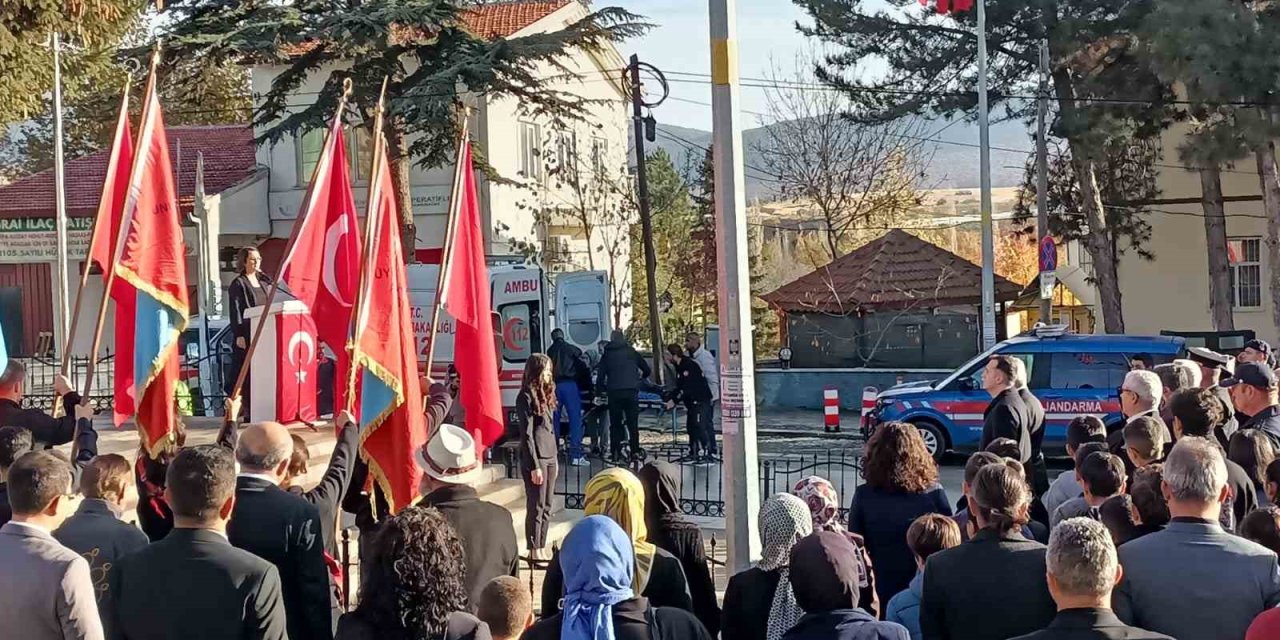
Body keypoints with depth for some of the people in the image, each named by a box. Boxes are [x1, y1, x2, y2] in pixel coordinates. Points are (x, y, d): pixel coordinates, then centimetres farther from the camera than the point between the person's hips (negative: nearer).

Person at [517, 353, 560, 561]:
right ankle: (534, 551, 3)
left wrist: (555, 458, 14)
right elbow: (526, 433, -14)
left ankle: (542, 549, 15)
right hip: (535, 458, -8)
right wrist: (534, 466, -17)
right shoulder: (526, 397, -11)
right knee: (536, 507, -3)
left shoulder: (545, 394, 13)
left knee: (546, 507, 10)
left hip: (550, 457, 8)